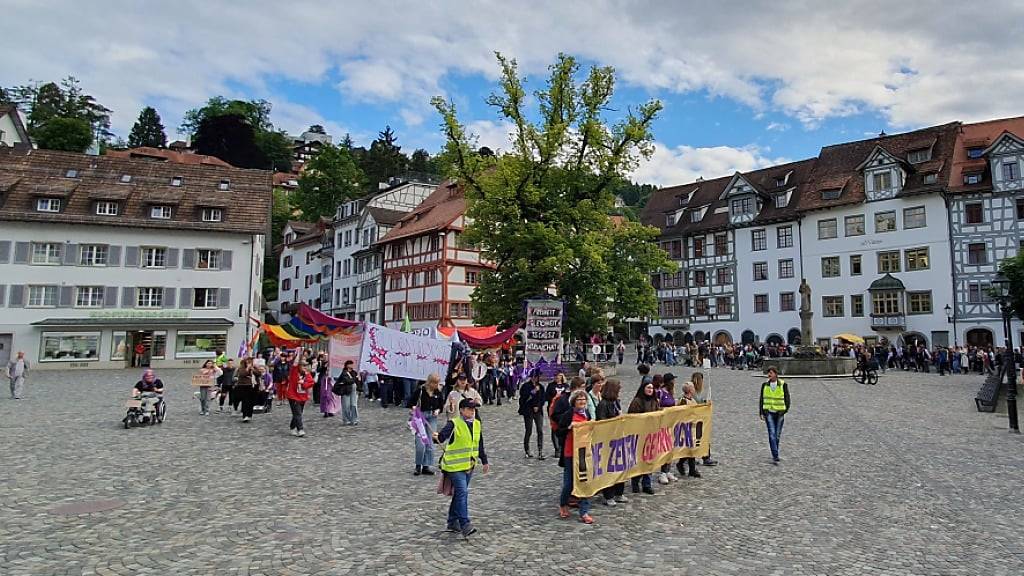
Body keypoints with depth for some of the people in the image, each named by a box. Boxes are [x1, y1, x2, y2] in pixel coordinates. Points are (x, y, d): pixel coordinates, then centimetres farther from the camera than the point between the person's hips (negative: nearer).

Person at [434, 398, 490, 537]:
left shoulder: (477, 424, 8)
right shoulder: (454, 424, -13)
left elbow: (480, 445, 18)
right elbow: (443, 435, -29)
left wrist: (484, 461, 21)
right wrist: (437, 438, -52)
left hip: (469, 466, 7)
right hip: (455, 465, -7)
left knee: (459, 494, 15)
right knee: (462, 492, -15)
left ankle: (452, 522, 27)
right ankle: (465, 525, -14)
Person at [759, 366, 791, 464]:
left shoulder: (783, 385, -3)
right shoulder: (764, 385, 3)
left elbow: (787, 399, 2)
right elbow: (761, 399, 8)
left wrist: (785, 410, -7)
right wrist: (761, 413, 3)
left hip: (779, 413, 0)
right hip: (768, 413, 0)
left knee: (777, 435, 8)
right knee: (772, 434, -11)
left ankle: (775, 455, 26)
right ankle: (775, 457, -14)